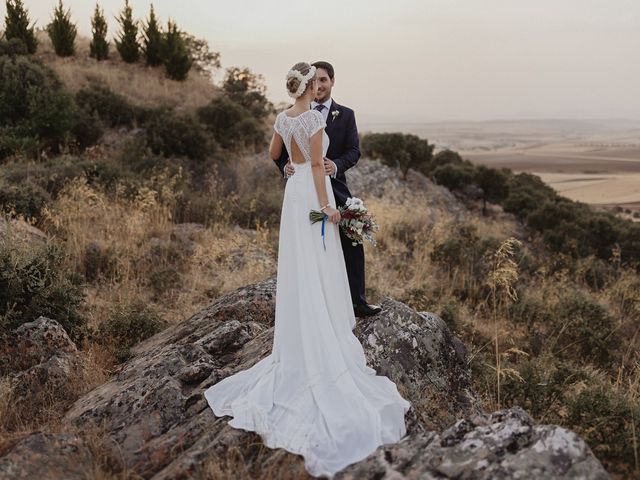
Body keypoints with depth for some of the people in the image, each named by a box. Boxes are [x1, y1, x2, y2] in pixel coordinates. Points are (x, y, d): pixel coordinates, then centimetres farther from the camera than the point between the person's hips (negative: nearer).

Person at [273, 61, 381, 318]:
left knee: (352, 243, 1)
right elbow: (280, 150, 2)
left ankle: (357, 301, 14)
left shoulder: (346, 115, 4)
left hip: (334, 188, 0)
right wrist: (285, 166, -20)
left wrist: (336, 165, -25)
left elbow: (354, 150, -4)